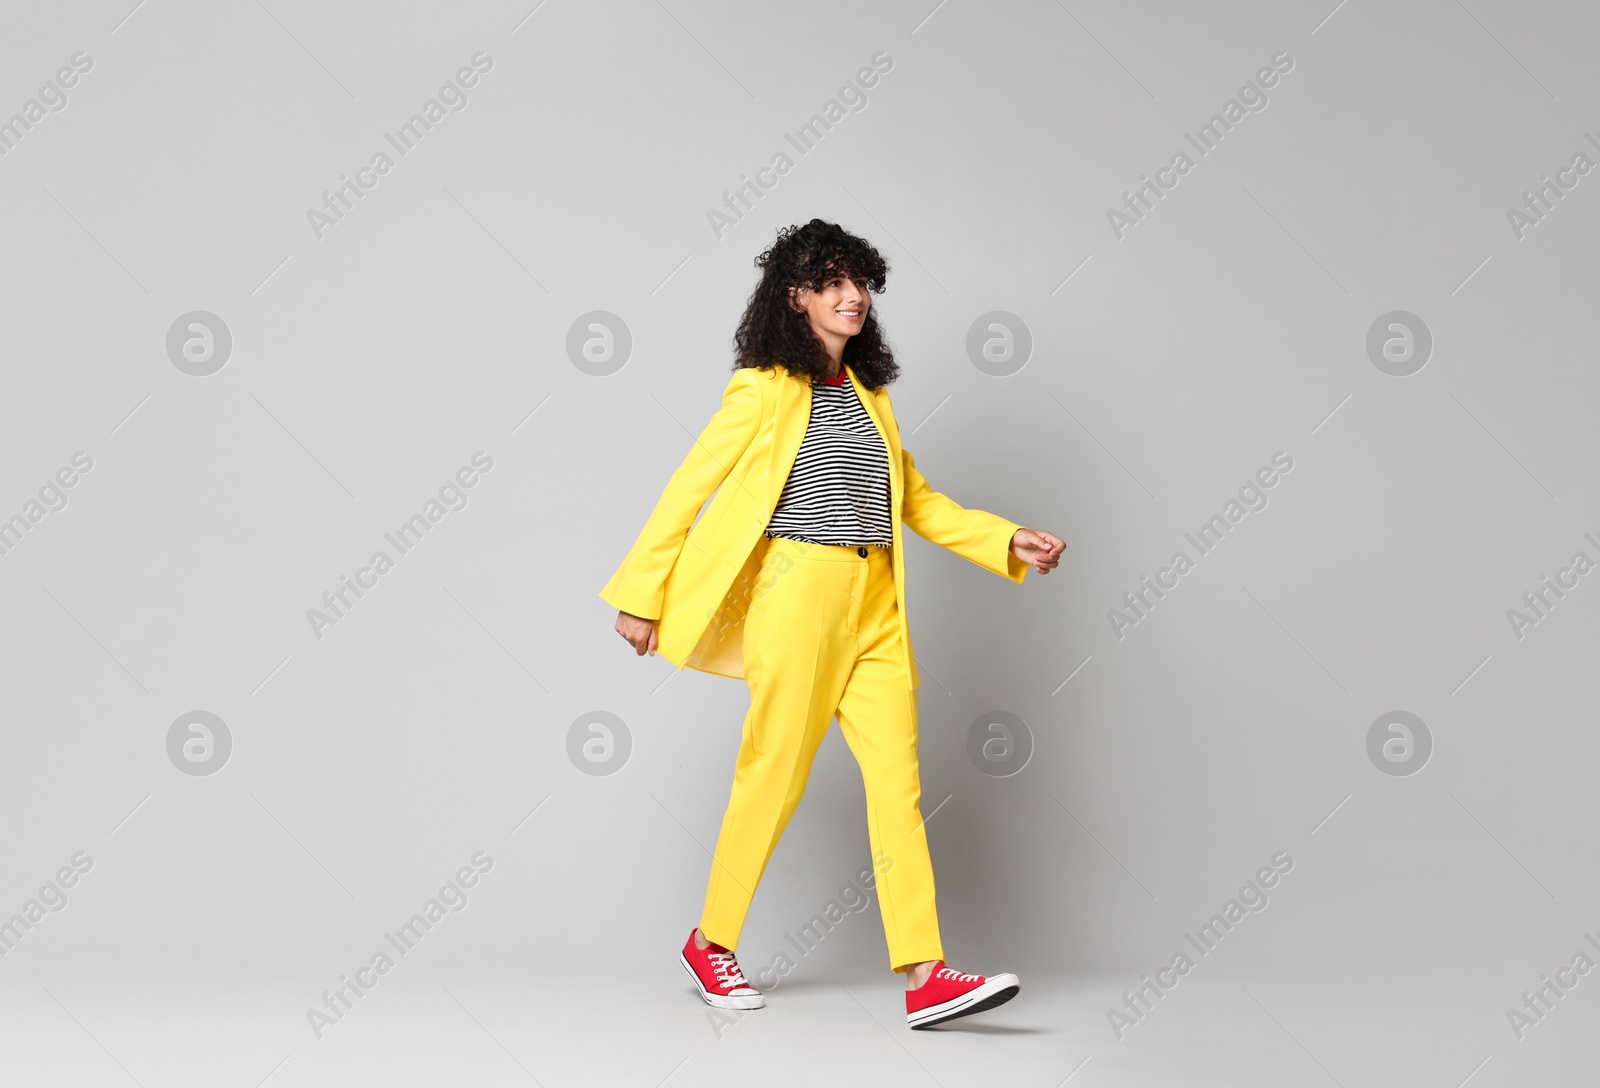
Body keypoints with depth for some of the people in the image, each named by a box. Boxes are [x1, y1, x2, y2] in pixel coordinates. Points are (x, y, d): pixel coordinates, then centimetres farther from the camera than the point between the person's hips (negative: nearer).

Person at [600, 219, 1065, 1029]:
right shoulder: (764, 388, -3)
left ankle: (923, 976, -6)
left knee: (897, 779, -3)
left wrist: (1006, 541, 10)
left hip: (876, 604, 6)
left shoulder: (867, 391, 16)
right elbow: (688, 487, -2)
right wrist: (642, 595, -2)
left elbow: (915, 499, 21)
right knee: (774, 775, 0)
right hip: (797, 591, -6)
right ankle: (710, 945, 19)